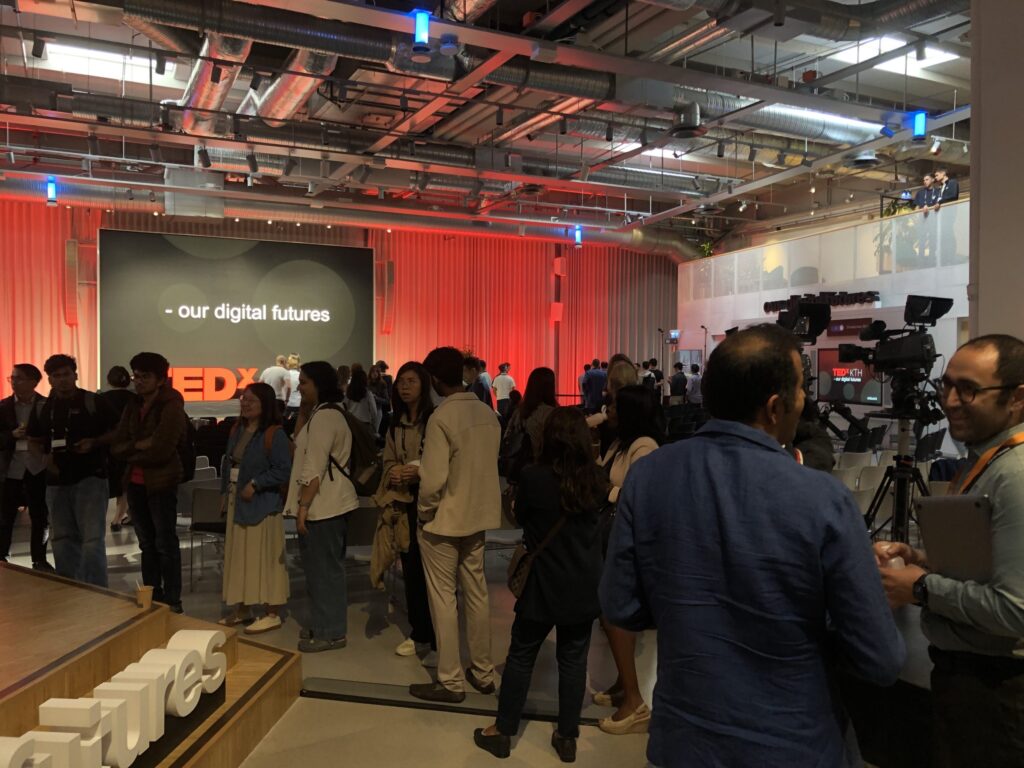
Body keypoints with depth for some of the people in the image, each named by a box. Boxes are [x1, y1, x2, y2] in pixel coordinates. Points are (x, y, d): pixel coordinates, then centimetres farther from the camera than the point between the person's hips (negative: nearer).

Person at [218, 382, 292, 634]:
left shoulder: (274, 434, -15)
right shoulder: (237, 430, 10)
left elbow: (284, 471, -19)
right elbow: (227, 463, 17)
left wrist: (255, 484, -20)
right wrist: (225, 494, 12)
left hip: (261, 504, -8)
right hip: (236, 503, 8)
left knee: (264, 558, -2)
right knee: (239, 557, 15)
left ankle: (272, 614, 8)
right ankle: (242, 609, 27)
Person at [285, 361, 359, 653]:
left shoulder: (324, 417, -15)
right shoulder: (329, 413, 18)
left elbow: (314, 470, -21)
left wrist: (302, 508, -20)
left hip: (323, 506, -10)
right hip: (329, 504, 10)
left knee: (324, 568, -2)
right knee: (327, 566, 16)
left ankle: (330, 632, 8)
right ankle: (324, 624, 27)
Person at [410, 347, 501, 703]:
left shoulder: (441, 417, -20)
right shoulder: (488, 413, 0)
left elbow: (434, 478, -22)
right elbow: (489, 466, 7)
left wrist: (424, 510, -6)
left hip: (444, 519, -6)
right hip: (478, 516, 7)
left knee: (443, 598, 6)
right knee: (476, 594, 16)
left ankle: (450, 680, 15)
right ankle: (483, 671, 28)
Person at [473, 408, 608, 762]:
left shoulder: (533, 475, -16)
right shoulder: (596, 479, -7)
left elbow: (520, 517, 1)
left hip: (544, 583, -3)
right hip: (585, 585, 3)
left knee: (521, 656, 12)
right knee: (573, 659, 13)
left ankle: (503, 732, 23)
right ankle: (567, 737, 24)